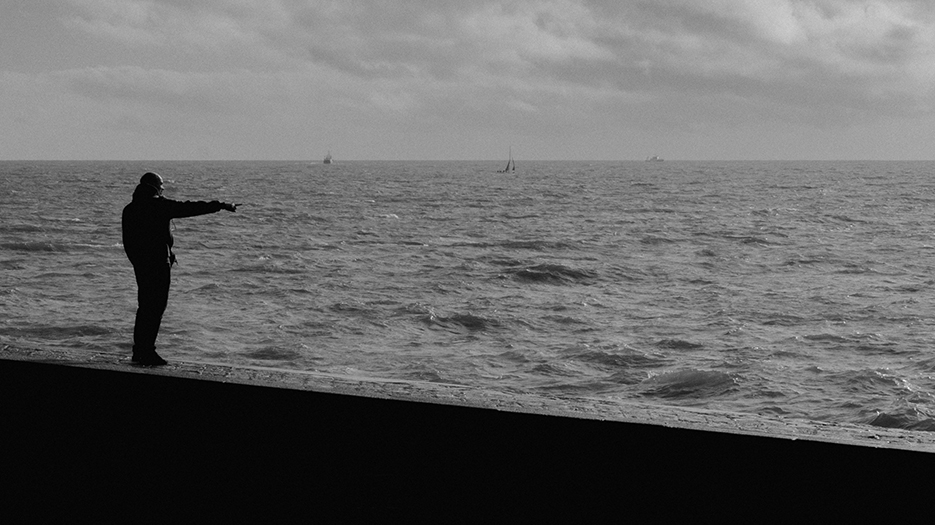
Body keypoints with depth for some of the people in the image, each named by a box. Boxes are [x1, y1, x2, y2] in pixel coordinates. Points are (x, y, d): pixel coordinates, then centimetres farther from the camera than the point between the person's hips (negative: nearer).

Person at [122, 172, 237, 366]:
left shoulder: (129, 210, 10)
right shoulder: (159, 205, -11)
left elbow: (127, 241, 13)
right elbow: (190, 208, -11)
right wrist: (221, 206, -7)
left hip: (140, 264, 7)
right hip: (158, 264, -7)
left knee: (145, 306, 16)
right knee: (155, 306, -3)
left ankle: (139, 351, 20)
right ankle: (147, 353, -5)